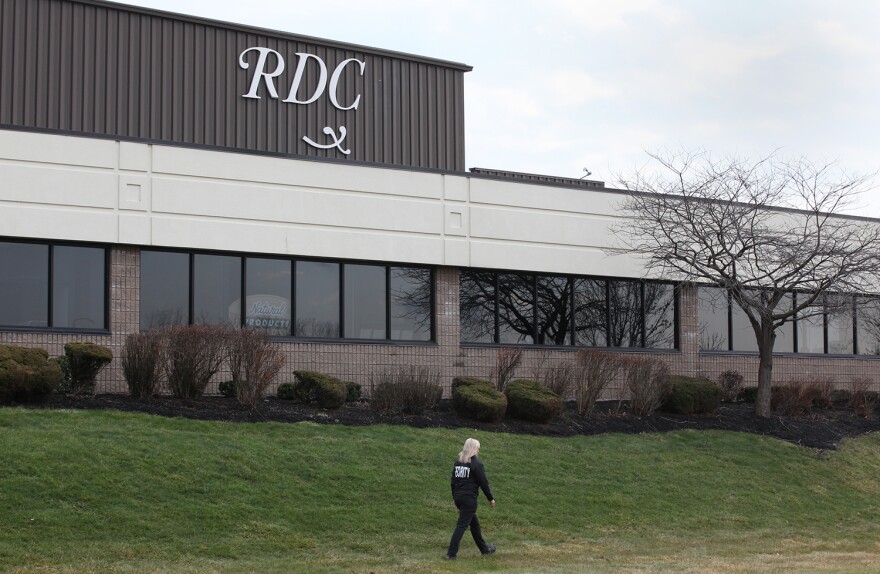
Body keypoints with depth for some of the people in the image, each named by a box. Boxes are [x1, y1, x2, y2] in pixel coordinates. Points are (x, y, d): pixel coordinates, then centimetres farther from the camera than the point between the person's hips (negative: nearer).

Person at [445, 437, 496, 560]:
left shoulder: (458, 462, 9)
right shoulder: (476, 463, -12)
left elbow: (453, 481, 15)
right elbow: (483, 483, -10)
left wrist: (455, 497, 23)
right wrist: (491, 498, 1)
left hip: (458, 497, 8)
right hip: (469, 498, -8)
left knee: (474, 523, 20)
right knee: (462, 525, -5)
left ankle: (484, 549, 31)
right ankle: (451, 553, -9)